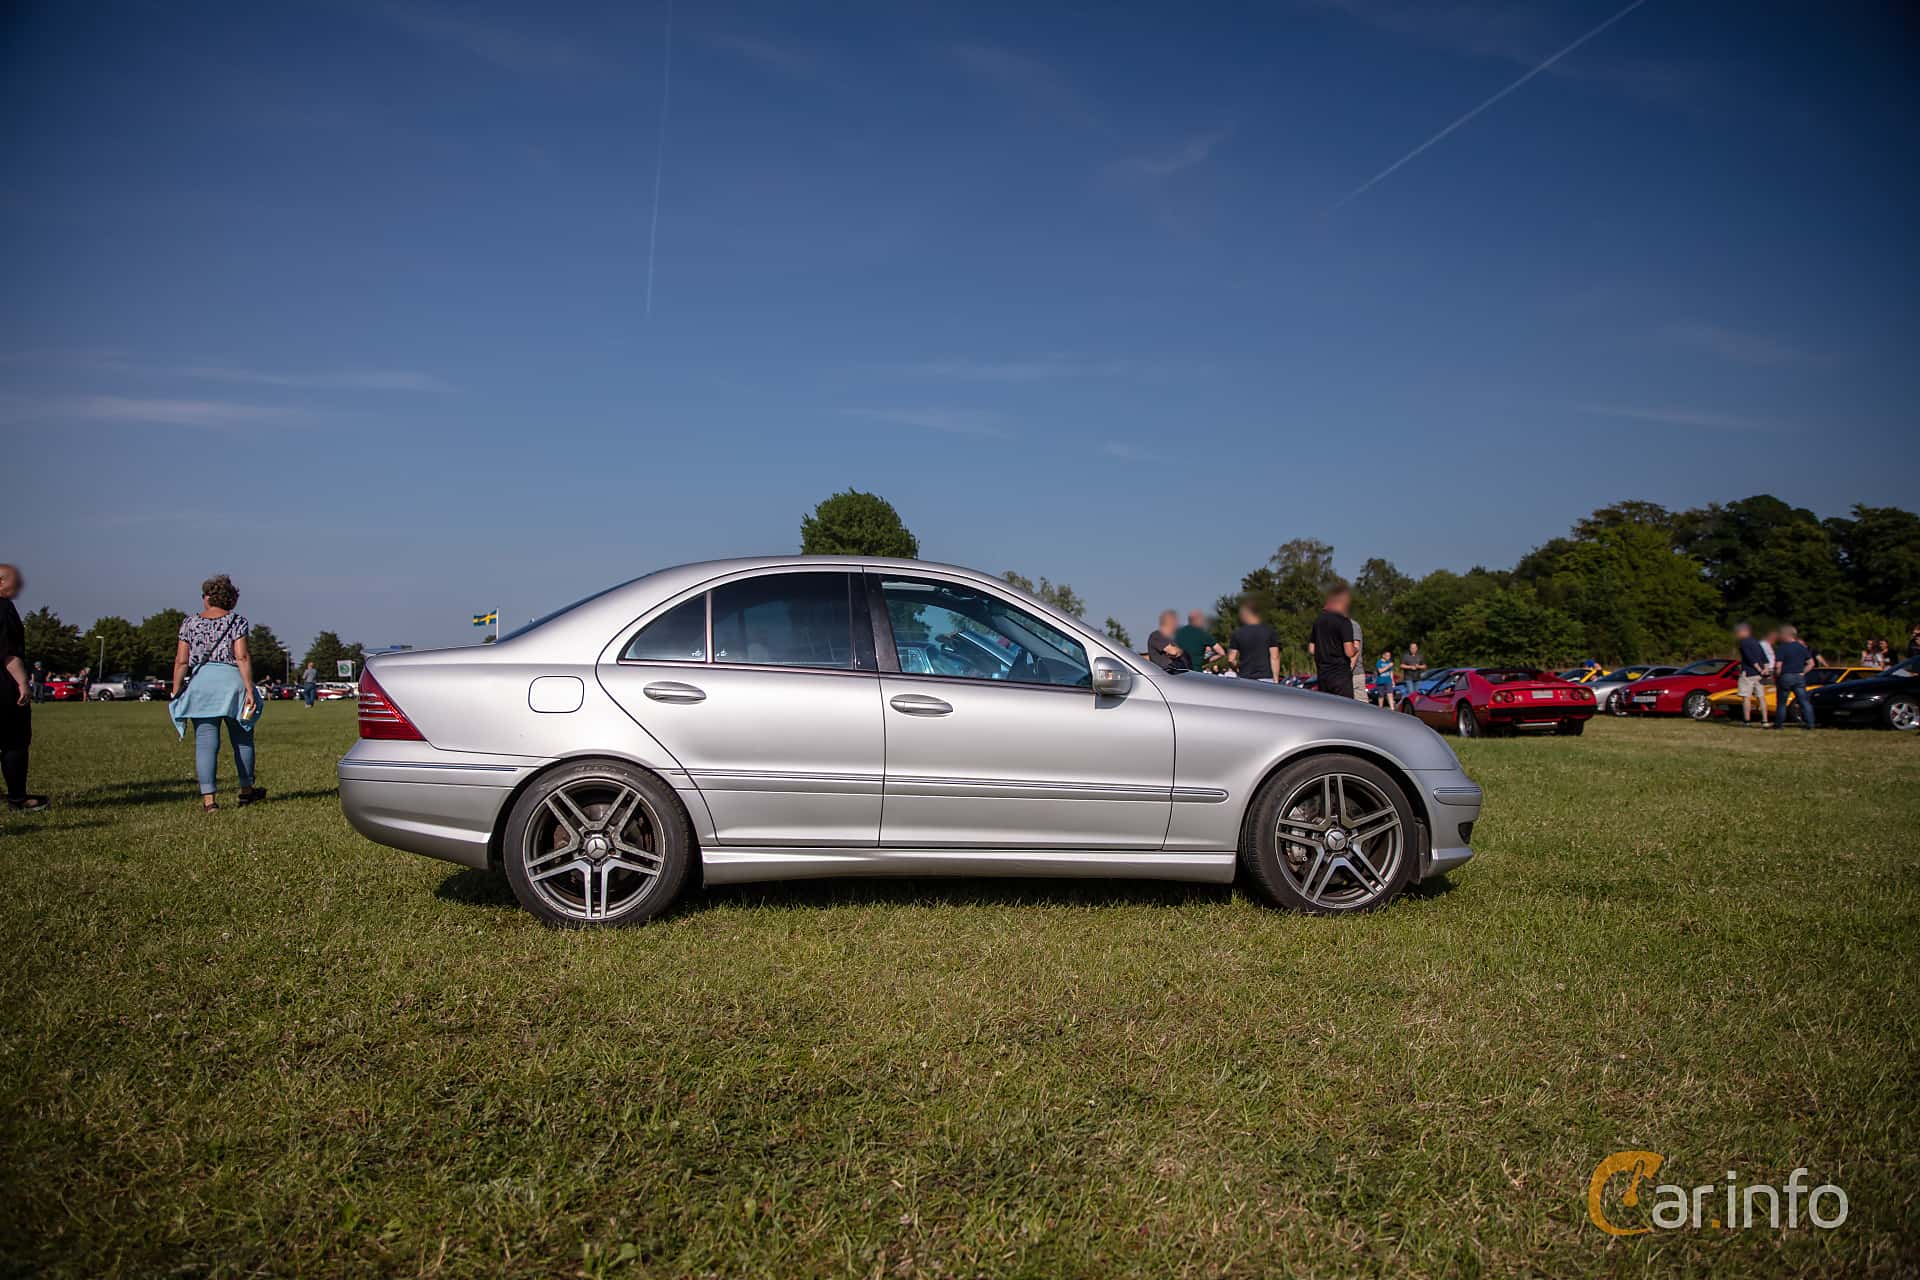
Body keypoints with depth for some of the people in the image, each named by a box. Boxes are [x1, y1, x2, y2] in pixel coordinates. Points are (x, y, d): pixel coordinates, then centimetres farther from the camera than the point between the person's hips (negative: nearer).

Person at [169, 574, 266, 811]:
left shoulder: (190, 623, 7)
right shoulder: (236, 621, 1)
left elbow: (181, 661, 3)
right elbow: (242, 658, -8)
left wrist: (176, 691, 10)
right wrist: (249, 689, -7)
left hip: (200, 683, 1)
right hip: (231, 680, -1)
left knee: (205, 742, 0)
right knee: (242, 738, 14)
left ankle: (208, 798, -7)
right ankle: (246, 790, 25)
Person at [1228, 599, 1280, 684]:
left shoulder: (1238, 633, -1)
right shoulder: (1269, 631, 1)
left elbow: (1231, 659, -1)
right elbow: (1274, 658, -3)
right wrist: (1276, 679, 1)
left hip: (1245, 678, 0)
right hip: (1265, 678, 0)